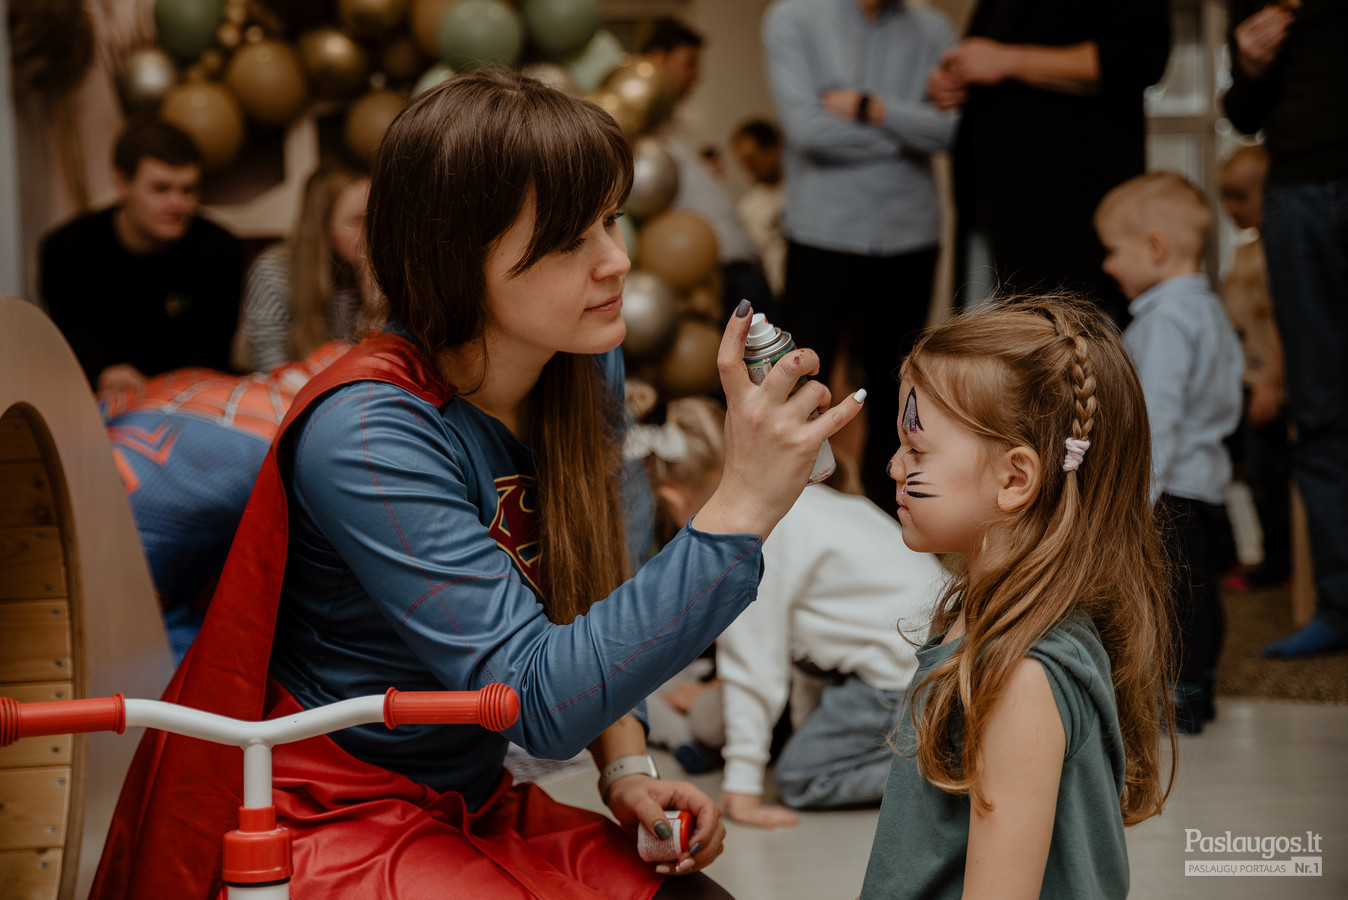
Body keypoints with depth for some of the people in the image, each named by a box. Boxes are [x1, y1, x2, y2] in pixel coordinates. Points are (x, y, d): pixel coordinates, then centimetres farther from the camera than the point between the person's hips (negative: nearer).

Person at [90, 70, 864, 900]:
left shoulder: (587, 371, -2)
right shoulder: (365, 436, -26)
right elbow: (543, 699, -33)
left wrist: (626, 765, -2)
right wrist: (742, 506, -38)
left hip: (475, 803, 7)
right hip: (338, 822, -7)